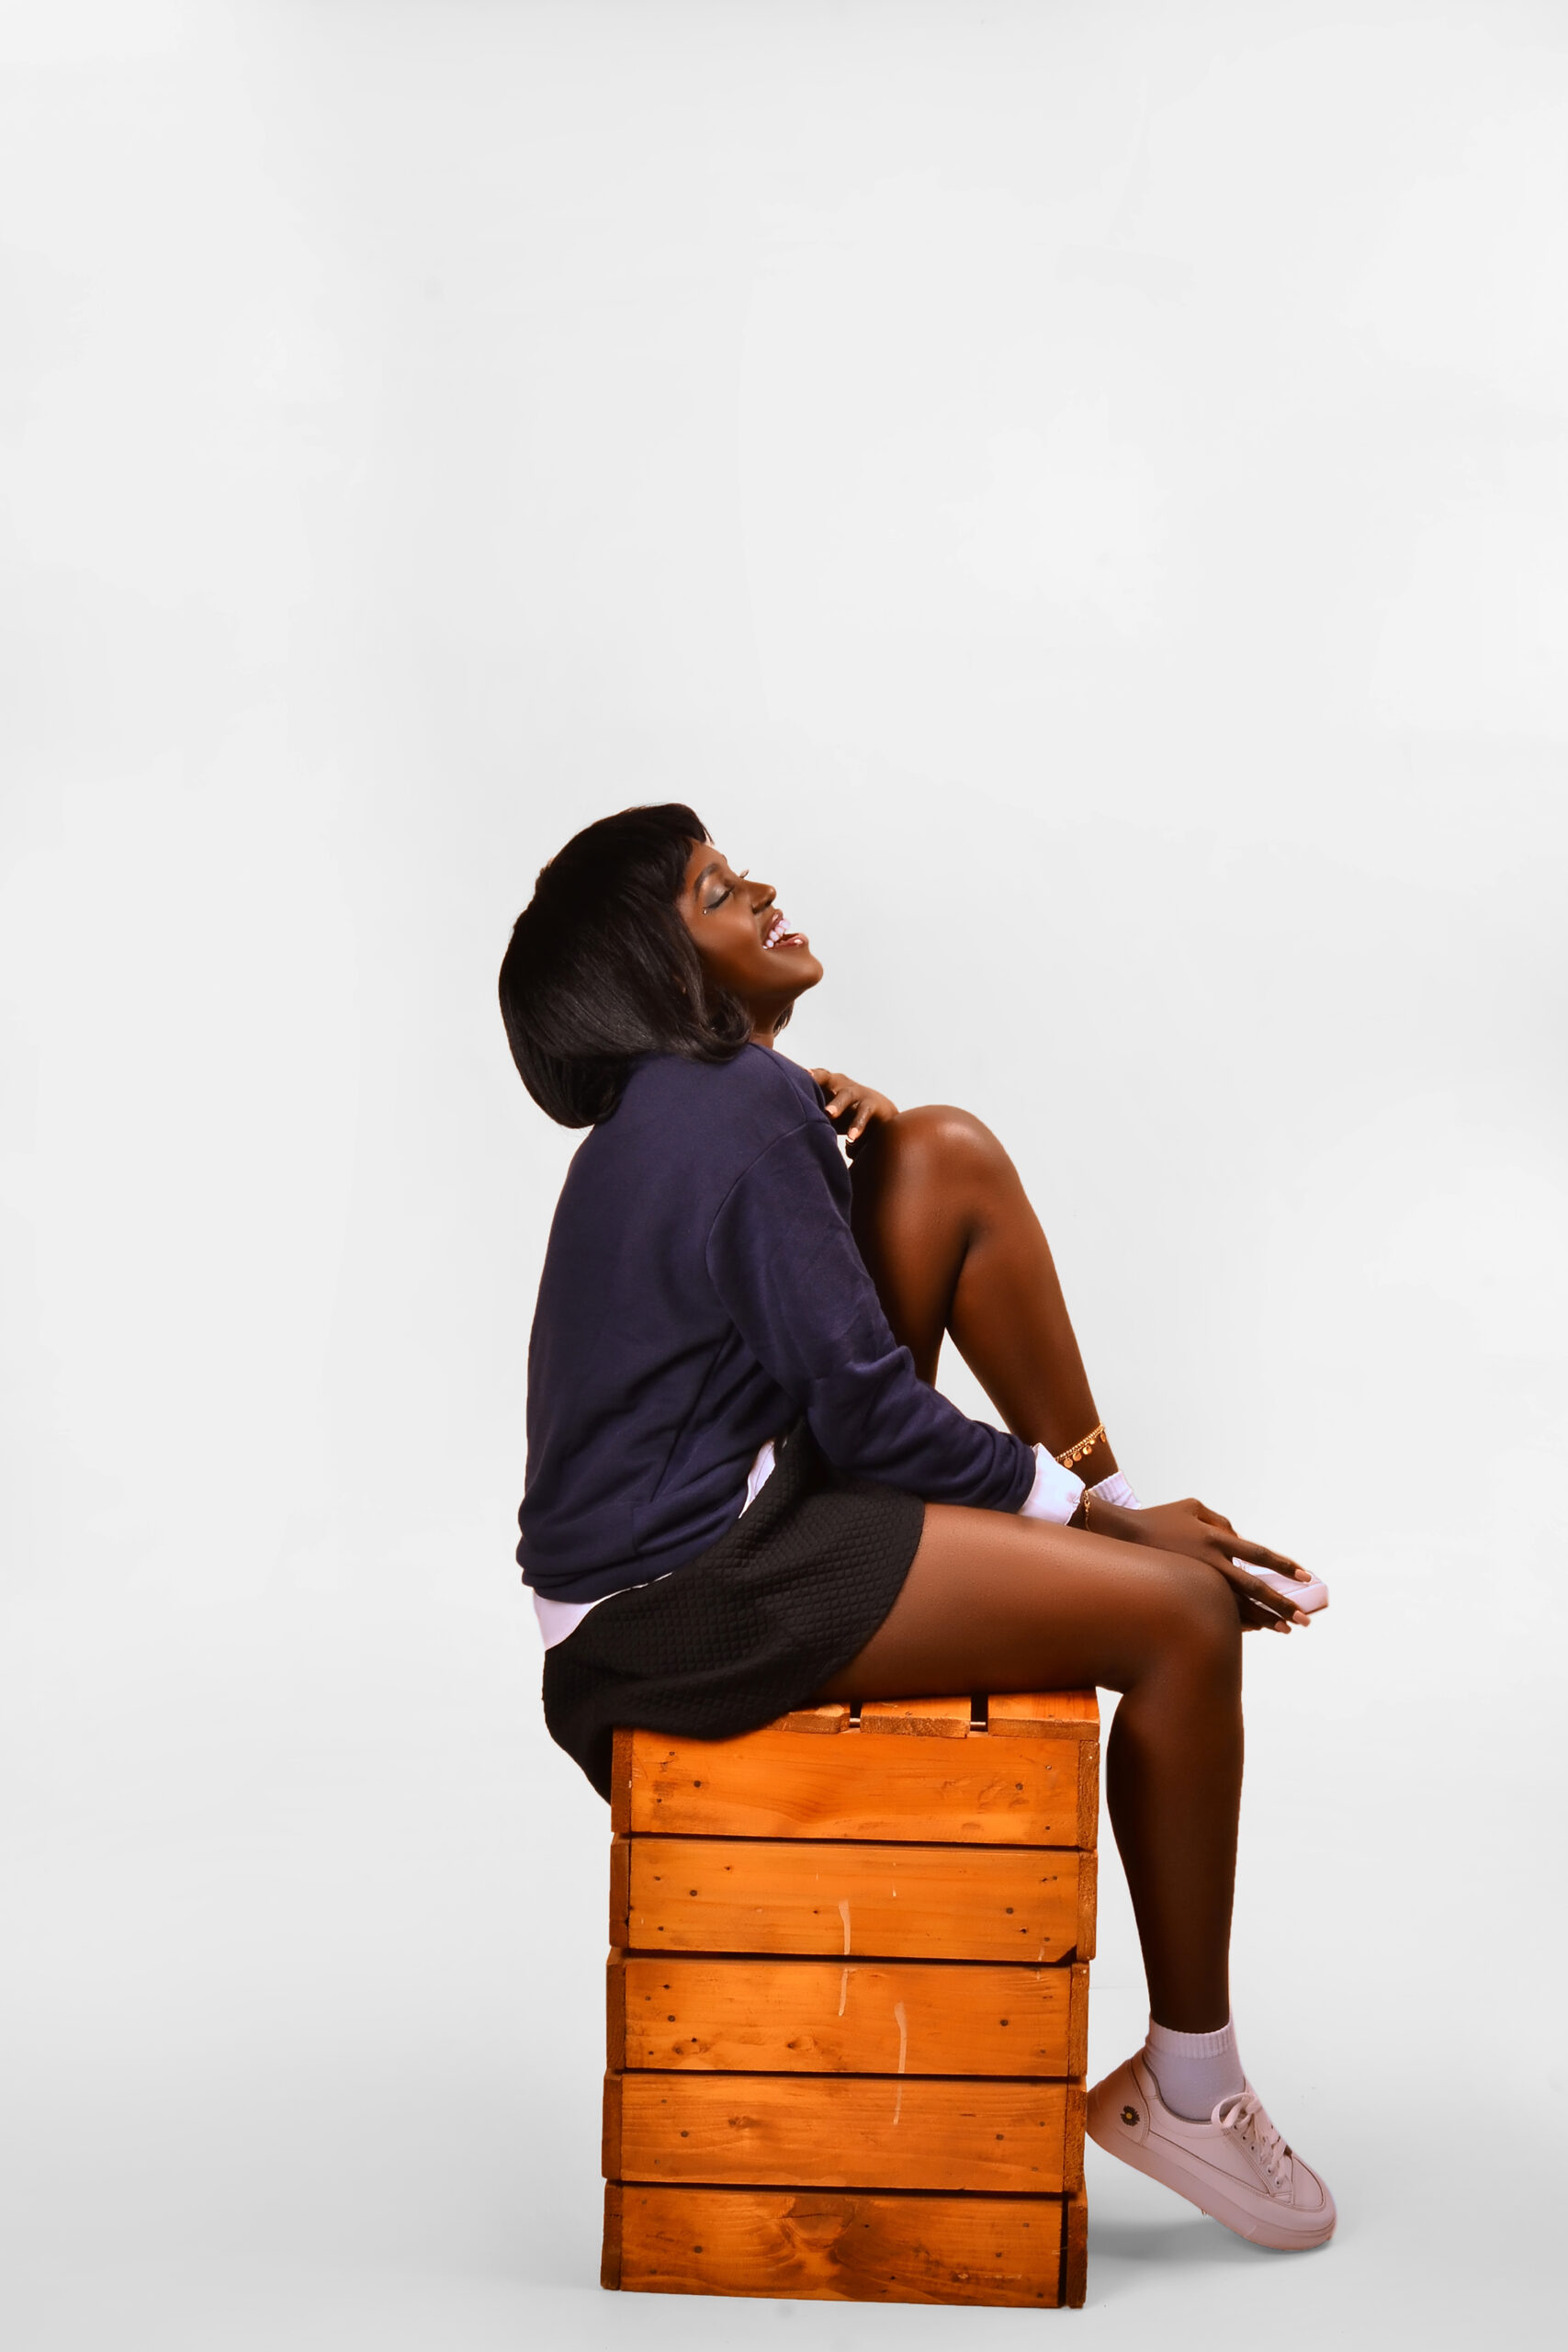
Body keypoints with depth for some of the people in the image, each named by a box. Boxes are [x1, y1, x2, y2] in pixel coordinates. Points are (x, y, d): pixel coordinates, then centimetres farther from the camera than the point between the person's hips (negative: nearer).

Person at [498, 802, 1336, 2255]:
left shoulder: (669, 1107, 14)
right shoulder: (741, 1113, -17)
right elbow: (866, 1410, -19)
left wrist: (831, 1120, 5)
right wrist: (1095, 1517, -9)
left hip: (717, 1518, 10)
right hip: (689, 1598, -10)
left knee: (949, 1154, 5)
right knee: (1181, 1618, -15)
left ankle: (1102, 1496, 9)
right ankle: (1186, 2091, 0)